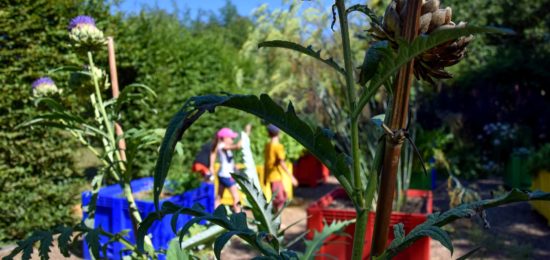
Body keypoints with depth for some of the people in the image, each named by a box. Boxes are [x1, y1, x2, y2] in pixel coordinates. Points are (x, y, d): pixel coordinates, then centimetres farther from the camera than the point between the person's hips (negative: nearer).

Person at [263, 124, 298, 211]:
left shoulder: (267, 146, 9)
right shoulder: (278, 146, -14)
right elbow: (281, 163, -23)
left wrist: (265, 177, 23)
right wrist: (291, 176, -23)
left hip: (270, 176, 8)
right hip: (276, 177, -8)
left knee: (283, 196, 19)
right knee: (278, 200, -3)